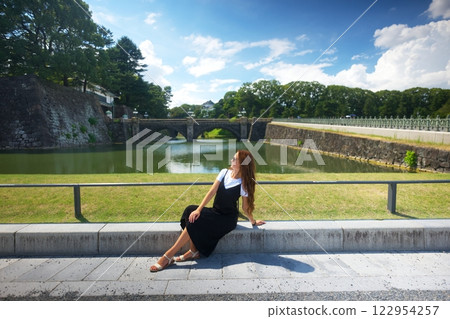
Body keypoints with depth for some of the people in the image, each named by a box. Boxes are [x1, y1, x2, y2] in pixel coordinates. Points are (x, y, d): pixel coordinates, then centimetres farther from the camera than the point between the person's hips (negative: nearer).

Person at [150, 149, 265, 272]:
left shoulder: (243, 184, -14)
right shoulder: (224, 172, -1)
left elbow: (245, 207, -2)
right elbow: (212, 192, -6)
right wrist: (198, 210, -15)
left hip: (228, 219, -5)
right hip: (215, 211, 6)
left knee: (195, 221, -24)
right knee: (191, 210, -21)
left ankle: (169, 256, -15)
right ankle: (193, 252, -12)